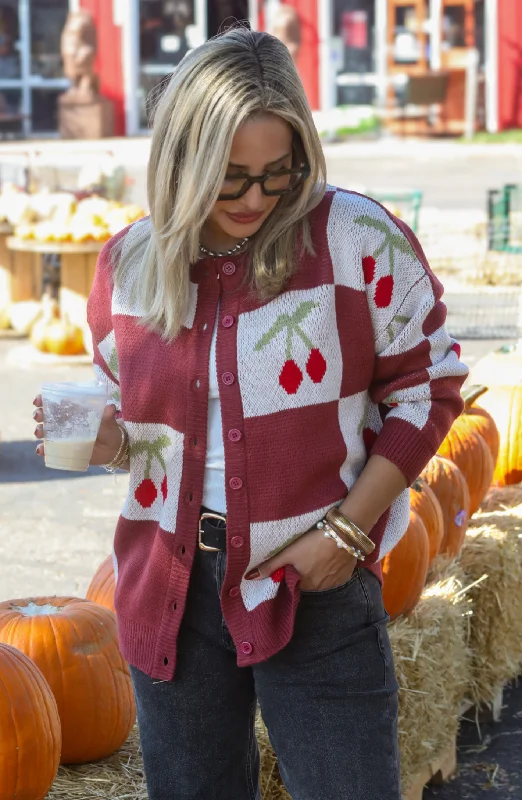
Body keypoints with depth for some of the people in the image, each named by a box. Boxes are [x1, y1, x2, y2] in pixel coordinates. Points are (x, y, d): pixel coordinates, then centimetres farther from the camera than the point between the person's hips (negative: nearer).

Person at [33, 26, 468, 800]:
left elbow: (426, 387, -3)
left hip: (315, 583, -3)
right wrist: (103, 438, -8)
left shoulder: (357, 238, -9)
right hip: (170, 584, 4)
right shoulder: (130, 264, 3)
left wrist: (346, 530, -9)